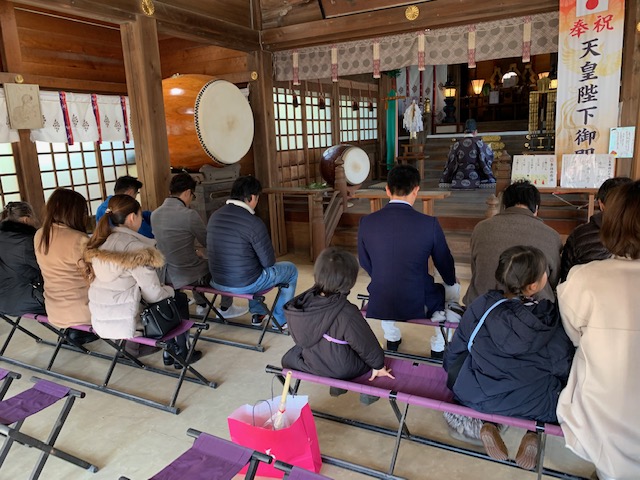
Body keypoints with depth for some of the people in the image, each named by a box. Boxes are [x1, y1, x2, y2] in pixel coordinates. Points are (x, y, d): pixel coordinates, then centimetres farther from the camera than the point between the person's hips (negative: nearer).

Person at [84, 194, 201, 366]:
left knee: (168, 295, 24)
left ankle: (168, 352, 32)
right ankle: (180, 355, 27)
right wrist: (170, 290, 3)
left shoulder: (97, 244, 2)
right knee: (180, 300, 14)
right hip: (126, 324, -8)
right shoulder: (134, 247, -21)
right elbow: (154, 295, -19)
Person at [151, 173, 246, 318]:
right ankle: (226, 308, 29)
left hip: (168, 276, 7)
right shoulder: (189, 215, -23)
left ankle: (201, 305, 46)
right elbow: (209, 243, -10)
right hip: (189, 277, -7)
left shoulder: (155, 214, -1)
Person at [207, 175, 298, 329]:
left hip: (218, 283, 7)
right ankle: (280, 320, 26)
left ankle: (257, 312, 42)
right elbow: (268, 262, -14)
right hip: (245, 285, -6)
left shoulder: (214, 216, -3)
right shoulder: (254, 223, -24)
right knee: (291, 269, 17)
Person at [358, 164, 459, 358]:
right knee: (452, 290, 30)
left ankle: (392, 339, 49)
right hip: (417, 305, -2)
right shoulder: (429, 224, -15)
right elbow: (444, 263, 1)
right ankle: (438, 349, 38)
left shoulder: (366, 222, -9)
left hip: (378, 307, 2)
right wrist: (451, 283, 25)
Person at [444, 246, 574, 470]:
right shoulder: (551, 323, -22)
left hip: (479, 398, 1)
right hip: (536, 407, -1)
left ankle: (488, 423, 13)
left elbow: (456, 349, -4)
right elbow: (564, 369, -7)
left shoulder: (480, 307, -18)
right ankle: (533, 431, 9)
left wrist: (451, 372, 18)